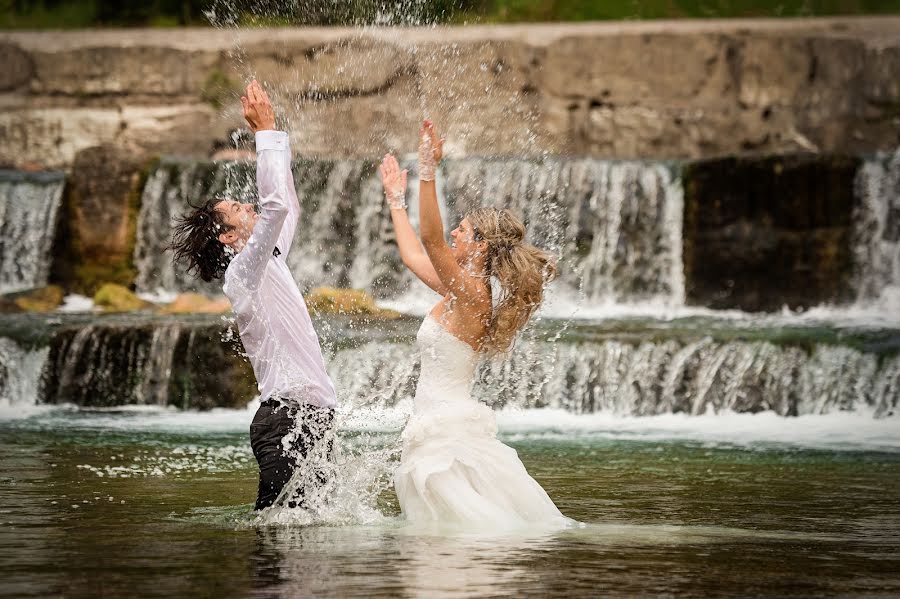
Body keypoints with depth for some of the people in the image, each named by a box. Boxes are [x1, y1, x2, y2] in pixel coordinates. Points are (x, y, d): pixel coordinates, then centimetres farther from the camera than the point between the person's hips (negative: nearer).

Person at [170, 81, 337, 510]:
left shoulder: (266, 264, 20)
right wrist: (266, 133, -12)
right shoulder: (242, 273, -7)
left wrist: (271, 132, 26)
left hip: (308, 415, 10)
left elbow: (287, 208, 32)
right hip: (288, 415, -10)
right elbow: (276, 205, -20)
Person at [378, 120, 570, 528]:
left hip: (446, 434, -10)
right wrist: (396, 200, 37)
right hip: (446, 429, 10)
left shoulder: (472, 294, -13)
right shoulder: (464, 293, 14)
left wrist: (428, 171, -29)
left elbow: (430, 239, -25)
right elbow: (414, 257, 28)